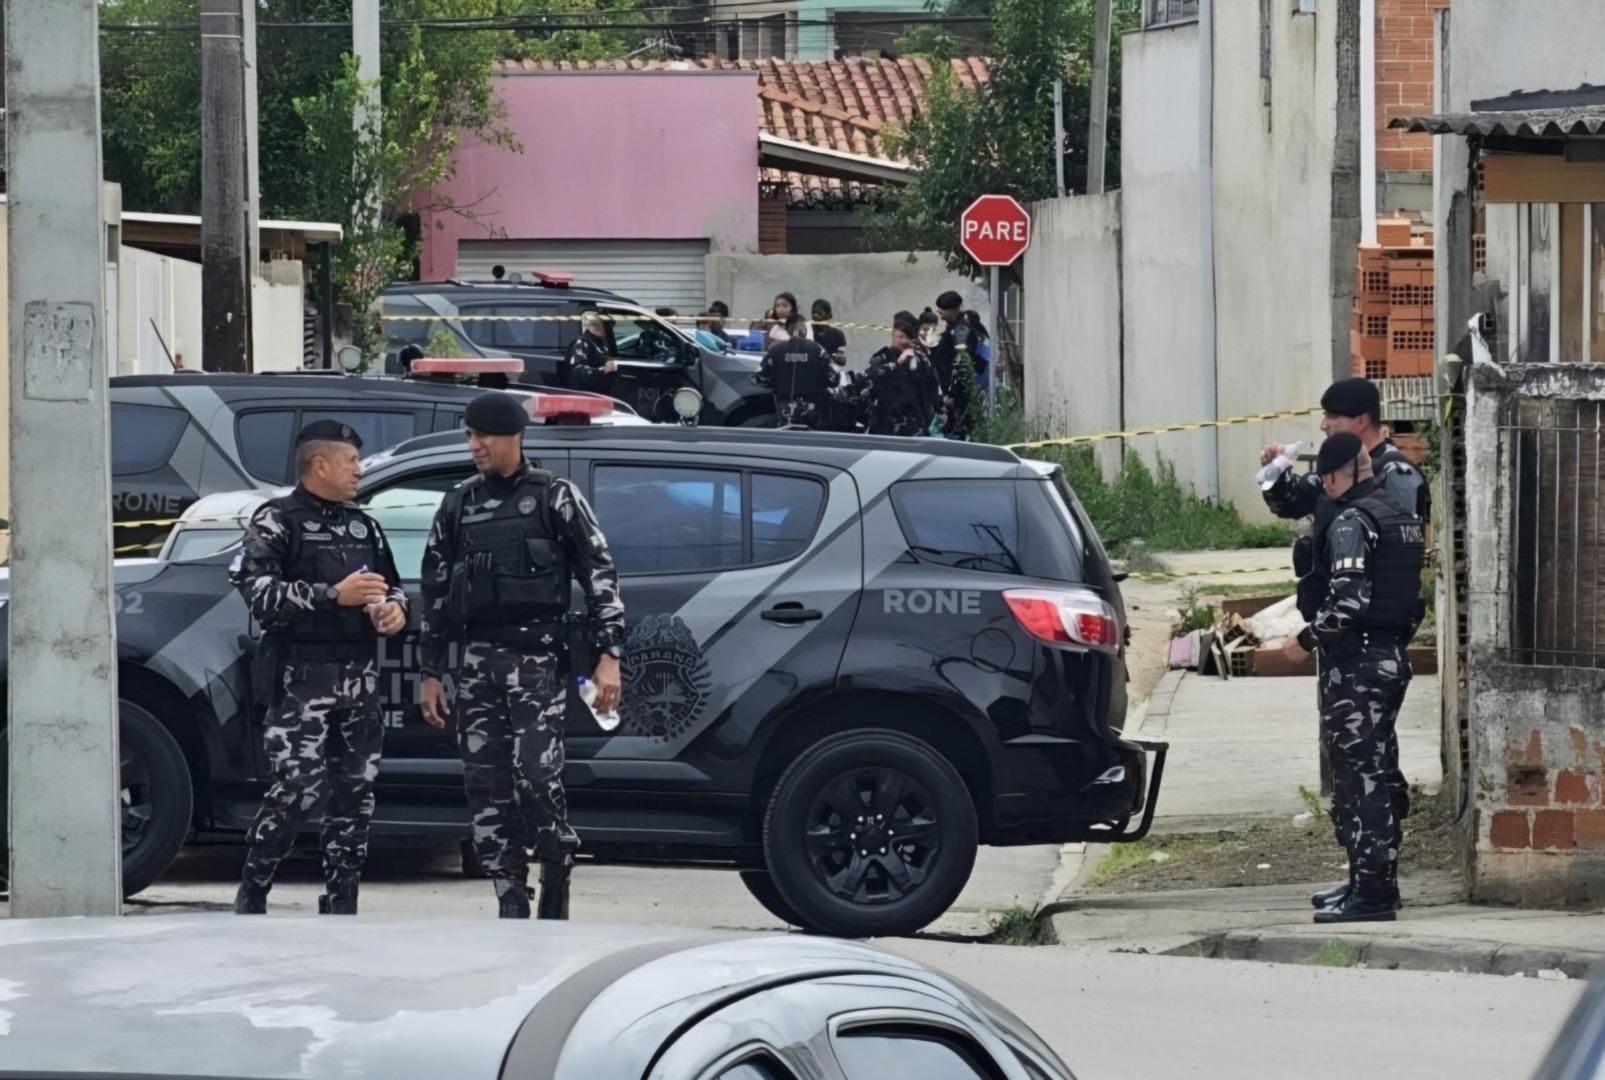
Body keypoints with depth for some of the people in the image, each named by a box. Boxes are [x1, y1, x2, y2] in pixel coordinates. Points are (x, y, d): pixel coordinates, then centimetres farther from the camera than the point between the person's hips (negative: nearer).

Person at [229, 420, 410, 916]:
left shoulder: (363, 527, 19)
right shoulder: (277, 522, -3)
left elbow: (392, 585, 30)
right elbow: (258, 593, -15)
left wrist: (395, 608, 5)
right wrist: (334, 596, -20)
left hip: (359, 679, 7)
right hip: (300, 677, -7)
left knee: (355, 790, 4)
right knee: (299, 788, -13)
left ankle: (340, 905, 10)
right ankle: (251, 892, 2)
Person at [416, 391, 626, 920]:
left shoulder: (555, 497, 4)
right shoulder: (458, 505, 15)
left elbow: (599, 574, 1)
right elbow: (436, 590, 19)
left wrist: (608, 654, -8)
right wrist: (430, 672, 15)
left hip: (538, 658, -5)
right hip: (477, 661, 5)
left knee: (536, 776, -16)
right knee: (485, 786, -1)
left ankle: (556, 884, 2)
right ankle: (512, 905, 3)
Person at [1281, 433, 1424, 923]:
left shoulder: (1352, 522, -14)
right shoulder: (1404, 518, 13)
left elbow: (1349, 599, -23)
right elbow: (1415, 597, 16)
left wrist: (1305, 640, -12)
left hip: (1355, 663, -9)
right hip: (1393, 657, 9)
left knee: (1360, 774, -7)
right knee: (1378, 773, 15)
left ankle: (1371, 892, -8)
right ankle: (1371, 880, 22)